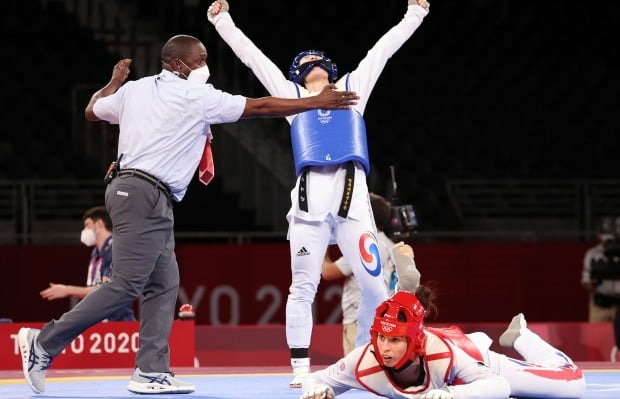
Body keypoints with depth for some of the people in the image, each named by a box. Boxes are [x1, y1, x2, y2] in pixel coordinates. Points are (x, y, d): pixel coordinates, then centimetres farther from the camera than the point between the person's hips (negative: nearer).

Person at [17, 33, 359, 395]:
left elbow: (92, 111, 28)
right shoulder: (198, 97, -6)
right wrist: (317, 102, 2)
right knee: (126, 286, -12)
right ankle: (44, 343, -12)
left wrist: (115, 82, 43)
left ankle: (152, 372, 1)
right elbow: (259, 107, -4)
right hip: (144, 194, -9)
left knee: (164, 284, 8)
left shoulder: (135, 90, 13)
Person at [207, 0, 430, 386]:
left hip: (352, 195, 1)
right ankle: (300, 368, -1)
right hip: (310, 197, -1)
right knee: (303, 286, -3)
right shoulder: (291, 94, 24)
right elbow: (253, 56, 24)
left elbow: (382, 50, 28)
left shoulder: (352, 88, 26)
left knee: (374, 285, -5)